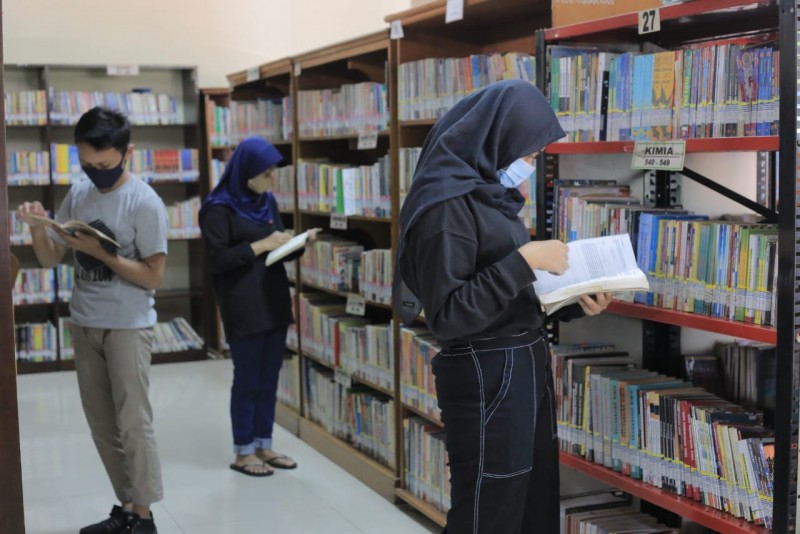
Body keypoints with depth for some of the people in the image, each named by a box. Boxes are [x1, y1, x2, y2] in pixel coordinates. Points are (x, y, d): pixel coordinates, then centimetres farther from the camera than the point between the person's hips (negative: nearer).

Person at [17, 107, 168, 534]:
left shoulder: (144, 203, -13)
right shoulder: (78, 194, 5)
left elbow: (152, 277, -14)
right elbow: (50, 259, 8)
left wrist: (99, 251, -21)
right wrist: (37, 229, -12)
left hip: (128, 327, -6)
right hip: (85, 325, 6)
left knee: (132, 423, -2)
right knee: (102, 424, 12)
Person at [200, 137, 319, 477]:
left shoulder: (268, 202, 12)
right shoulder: (219, 208, -11)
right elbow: (217, 260, -15)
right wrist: (261, 245, -18)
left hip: (275, 302, 7)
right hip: (243, 309, -7)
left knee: (269, 379, 11)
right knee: (247, 380, 1)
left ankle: (264, 445, 21)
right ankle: (243, 452, 12)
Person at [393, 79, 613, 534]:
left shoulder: (490, 193, 10)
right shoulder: (446, 203, -17)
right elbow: (447, 316, -22)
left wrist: (573, 304, 0)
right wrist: (524, 260, -23)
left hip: (527, 367, 9)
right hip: (487, 378, -9)